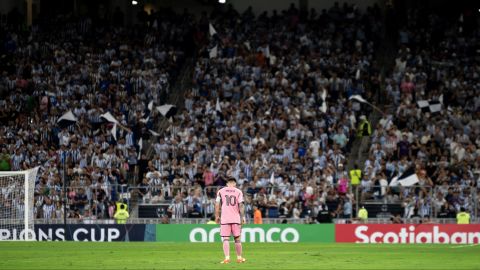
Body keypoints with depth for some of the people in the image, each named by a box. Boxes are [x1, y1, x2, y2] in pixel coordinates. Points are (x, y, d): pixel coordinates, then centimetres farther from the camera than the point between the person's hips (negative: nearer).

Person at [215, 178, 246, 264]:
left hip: (224, 219, -1)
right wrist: (243, 217, -1)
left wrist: (217, 216, 10)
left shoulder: (221, 191, 5)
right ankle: (239, 258, 18)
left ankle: (227, 258, -15)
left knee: (226, 239, -3)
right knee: (237, 239, 11)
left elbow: (217, 204, 2)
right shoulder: (238, 192, 4)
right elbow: (241, 205, -4)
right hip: (236, 218, 1)